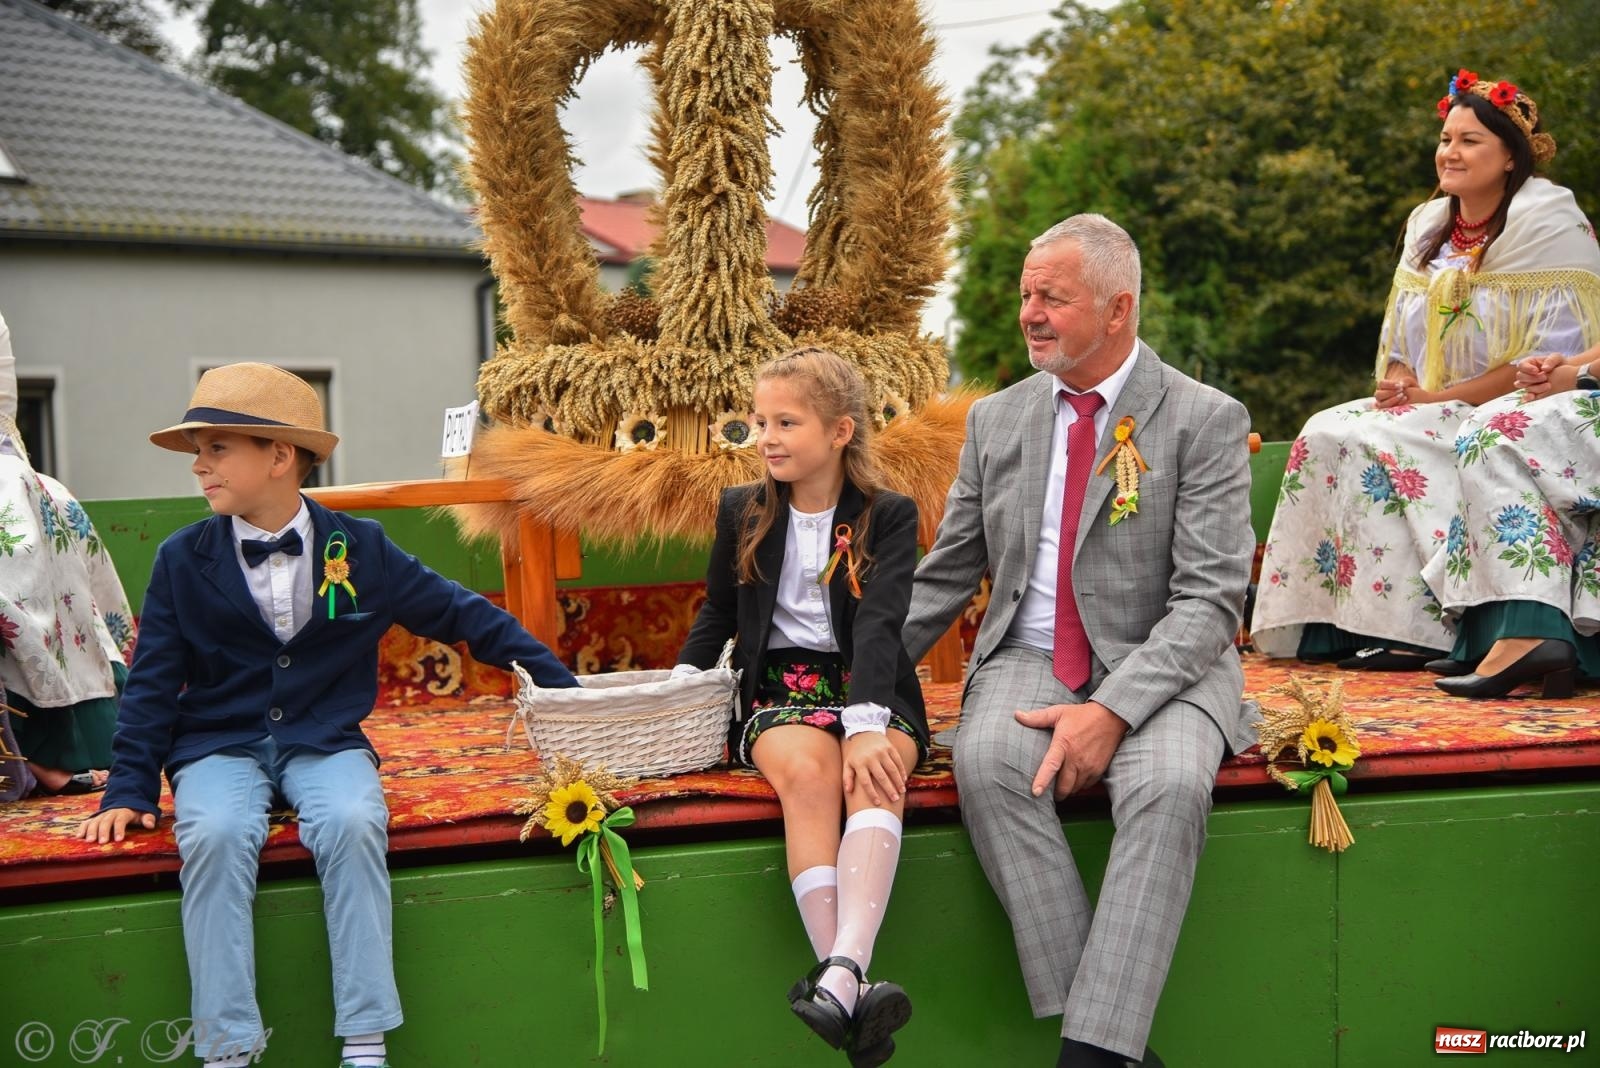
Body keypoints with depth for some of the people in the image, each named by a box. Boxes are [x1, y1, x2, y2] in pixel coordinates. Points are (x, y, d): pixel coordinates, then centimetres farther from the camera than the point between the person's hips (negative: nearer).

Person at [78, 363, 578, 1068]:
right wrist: (130, 792, -1)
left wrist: (559, 684, 8)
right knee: (216, 834, -32)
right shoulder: (183, 559, 1)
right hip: (219, 748, 1)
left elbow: (459, 614, 7)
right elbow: (153, 683, 6)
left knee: (352, 824, -32)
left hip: (326, 743, 0)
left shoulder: (360, 548, 0)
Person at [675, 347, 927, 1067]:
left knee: (876, 774, -36)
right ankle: (850, 993, -46)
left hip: (867, 685, -1)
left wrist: (866, 723, -27)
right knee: (807, 771, -34)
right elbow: (716, 617, 23)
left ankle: (840, 979, -54)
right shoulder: (742, 511, 12)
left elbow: (879, 622, -12)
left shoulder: (889, 515, 3)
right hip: (777, 684, 1)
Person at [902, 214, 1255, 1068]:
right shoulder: (996, 420, 11)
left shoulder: (1205, 420, -4)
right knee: (987, 765, -30)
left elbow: (1210, 601, -11)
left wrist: (1114, 710, -24)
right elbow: (944, 576, 15)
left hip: (1158, 669, -3)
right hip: (1027, 661, 3)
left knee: (1170, 786, -35)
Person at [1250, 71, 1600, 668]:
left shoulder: (1550, 229, -8)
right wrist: (1398, 384, -6)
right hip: (1429, 412, 7)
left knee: (1373, 443, -27)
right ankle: (1333, 626, -19)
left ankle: (1413, 629, -23)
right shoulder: (1428, 228, 14)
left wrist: (1435, 397, -17)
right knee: (1324, 434, -17)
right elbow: (1399, 345, 19)